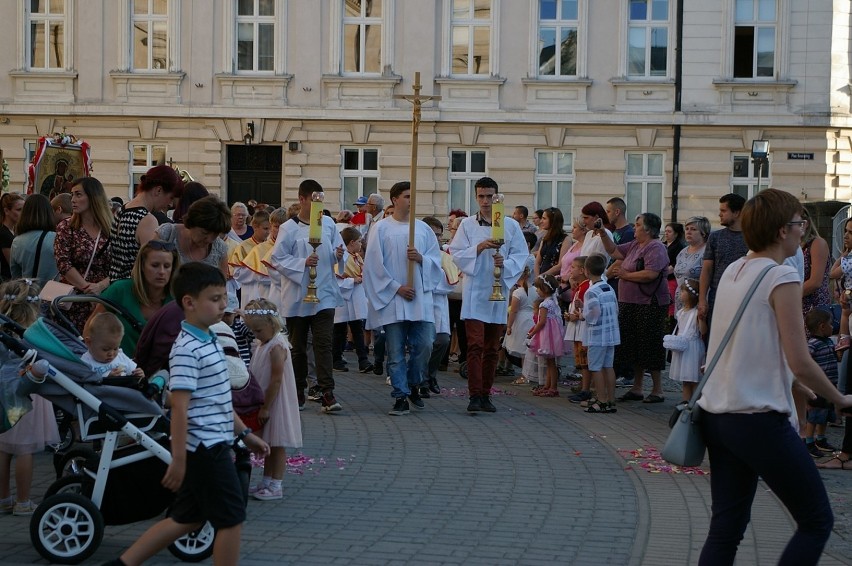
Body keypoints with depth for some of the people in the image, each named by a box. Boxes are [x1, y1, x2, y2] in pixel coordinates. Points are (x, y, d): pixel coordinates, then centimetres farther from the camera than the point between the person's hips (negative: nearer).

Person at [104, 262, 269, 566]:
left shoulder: (210, 342, 12)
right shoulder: (187, 350, -19)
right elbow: (179, 407, -22)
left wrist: (244, 434, 23)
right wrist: (178, 460, -24)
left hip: (212, 446, 10)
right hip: (205, 447, -10)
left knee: (187, 518, 15)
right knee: (231, 518, 0)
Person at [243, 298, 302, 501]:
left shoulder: (277, 347, -20)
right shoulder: (260, 345, 9)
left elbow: (276, 381, -22)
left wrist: (265, 407, -20)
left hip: (276, 404, -9)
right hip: (264, 403, 9)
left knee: (277, 445, 0)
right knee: (268, 445, 16)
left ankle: (275, 486, 5)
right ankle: (266, 482, 25)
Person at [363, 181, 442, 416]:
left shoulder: (423, 228, 11)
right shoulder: (382, 229, 1)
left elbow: (437, 260, 12)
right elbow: (374, 264, -4)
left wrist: (421, 258, -9)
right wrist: (396, 287, -9)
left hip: (420, 298, 3)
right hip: (392, 300, -3)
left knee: (424, 345, -3)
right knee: (396, 351, -2)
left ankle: (413, 385, 20)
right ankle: (401, 397, 4)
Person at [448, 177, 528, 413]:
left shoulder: (511, 225, 6)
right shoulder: (467, 225, 4)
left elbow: (521, 255, 4)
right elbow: (457, 253, -2)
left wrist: (505, 263, -16)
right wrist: (480, 247, -17)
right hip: (474, 292, -2)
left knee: (492, 349, 8)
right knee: (475, 345, -10)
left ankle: (486, 395, 17)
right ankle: (475, 396, -12)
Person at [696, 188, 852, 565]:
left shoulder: (732, 272, 11)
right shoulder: (782, 278, -12)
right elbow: (800, 363, -15)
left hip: (716, 414, 8)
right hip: (759, 419, -8)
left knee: (726, 527, 9)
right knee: (817, 521, 4)